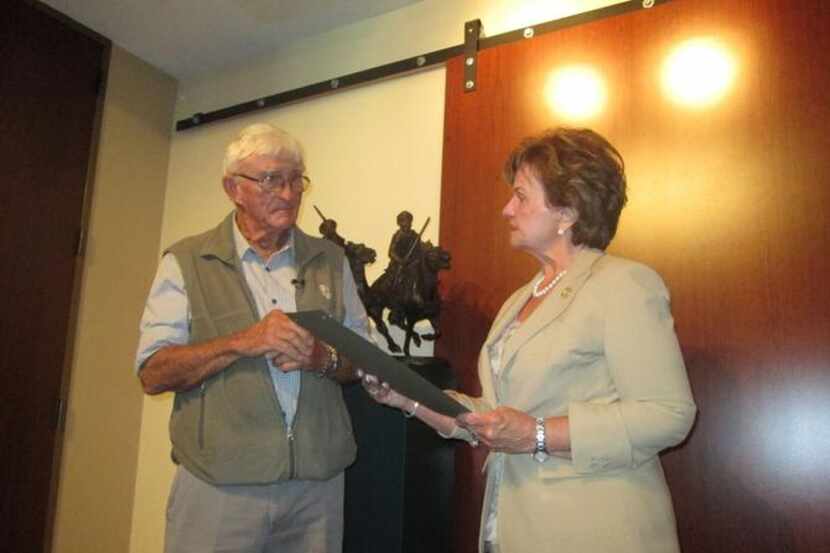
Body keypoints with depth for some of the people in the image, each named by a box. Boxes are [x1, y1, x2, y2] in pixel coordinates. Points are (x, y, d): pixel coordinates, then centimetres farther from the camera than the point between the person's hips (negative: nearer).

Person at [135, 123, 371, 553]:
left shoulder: (330, 260, 8)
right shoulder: (186, 261, -1)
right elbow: (152, 373, -7)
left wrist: (324, 359, -12)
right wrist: (243, 342, -20)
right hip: (219, 486, -2)